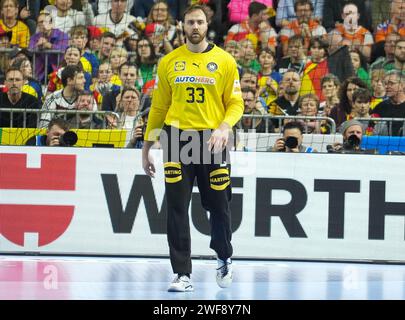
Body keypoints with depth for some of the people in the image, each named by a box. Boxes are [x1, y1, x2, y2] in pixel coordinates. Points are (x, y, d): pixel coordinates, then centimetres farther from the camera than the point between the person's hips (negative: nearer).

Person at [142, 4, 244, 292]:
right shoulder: (169, 62, 7)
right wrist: (147, 148, 12)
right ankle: (183, 274, 0)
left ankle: (224, 259, 32)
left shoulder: (225, 61, 3)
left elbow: (236, 103, 3)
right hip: (177, 139, 1)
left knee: (219, 206, 6)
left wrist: (224, 127, -17)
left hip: (212, 140, -1)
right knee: (177, 208, -3)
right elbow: (158, 107, 12)